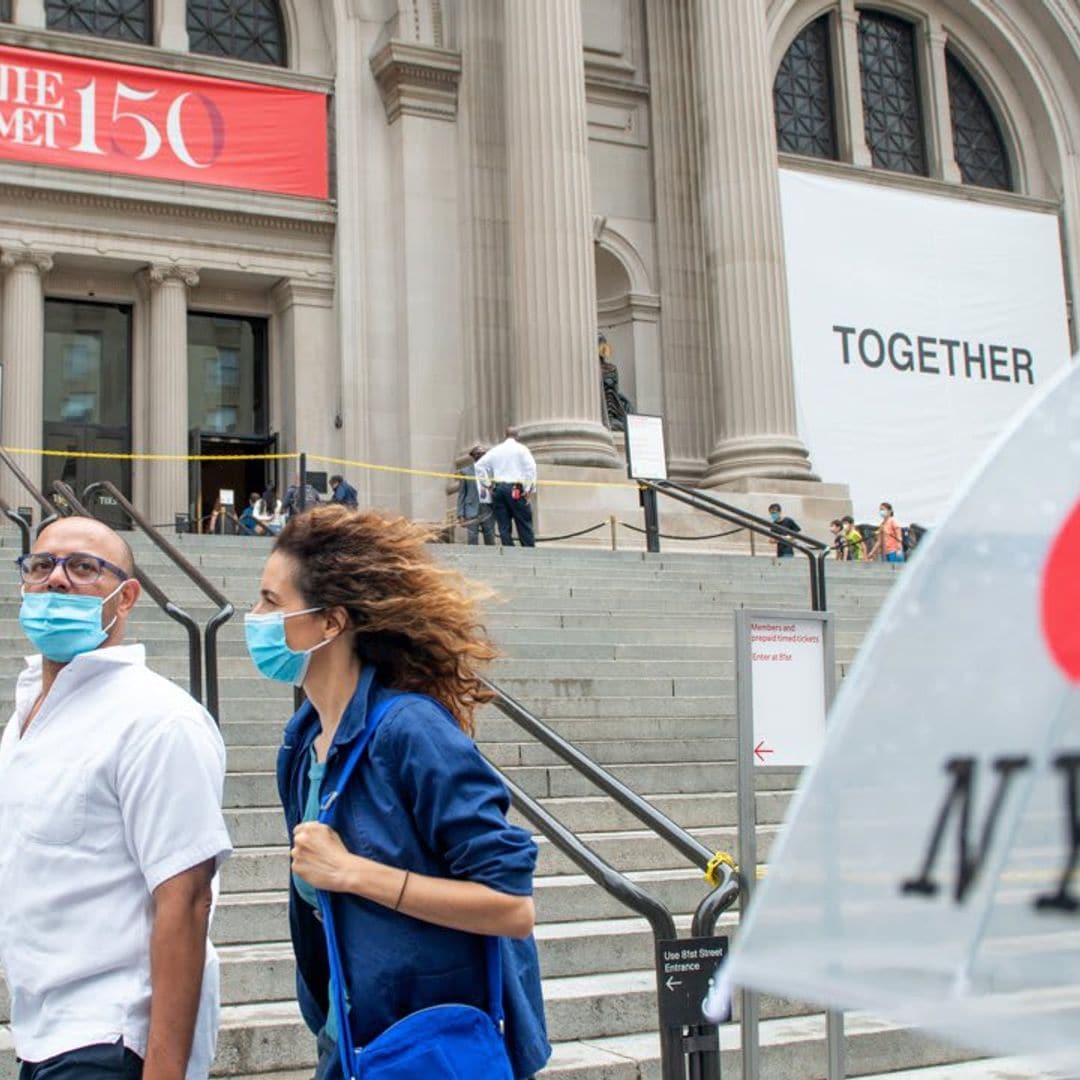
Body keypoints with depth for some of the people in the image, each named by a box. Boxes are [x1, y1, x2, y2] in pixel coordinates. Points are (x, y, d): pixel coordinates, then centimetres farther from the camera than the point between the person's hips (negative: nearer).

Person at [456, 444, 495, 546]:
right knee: (472, 542, -7)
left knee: (490, 542, 3)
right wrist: (461, 515, -3)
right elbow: (462, 494, 5)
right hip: (473, 510, -2)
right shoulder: (466, 471, 7)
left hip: (489, 510, 2)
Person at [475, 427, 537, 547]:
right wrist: (529, 489, -7)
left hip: (498, 489, 4)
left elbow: (479, 466, 13)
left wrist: (488, 484, 13)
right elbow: (531, 468, -9)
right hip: (515, 490, -4)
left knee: (504, 526, 5)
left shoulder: (495, 450, 14)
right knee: (524, 524, 0)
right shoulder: (521, 449, 1)